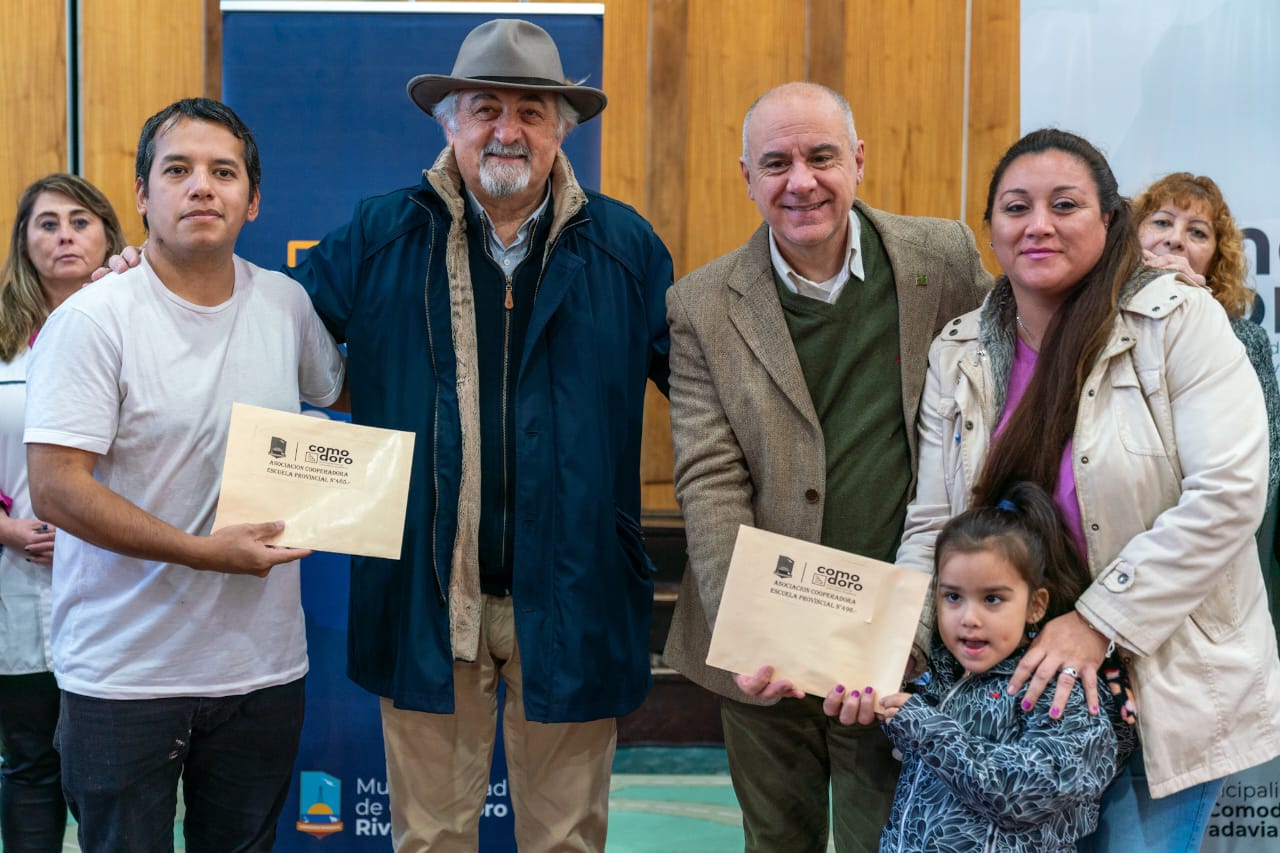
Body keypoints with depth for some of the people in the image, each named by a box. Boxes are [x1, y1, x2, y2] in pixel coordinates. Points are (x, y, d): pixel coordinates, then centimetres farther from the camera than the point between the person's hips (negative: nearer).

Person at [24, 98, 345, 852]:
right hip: (125, 675, -4)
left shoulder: (287, 305, 4)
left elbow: (347, 393, 25)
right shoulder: (93, 320, -10)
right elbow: (56, 487, -16)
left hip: (265, 667, 4)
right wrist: (205, 552, -20)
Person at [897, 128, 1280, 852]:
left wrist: (1098, 622, -21)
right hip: (1019, 688, 4)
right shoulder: (958, 356, 2)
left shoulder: (1178, 320, -11)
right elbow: (932, 527, 1)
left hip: (1166, 688, -3)